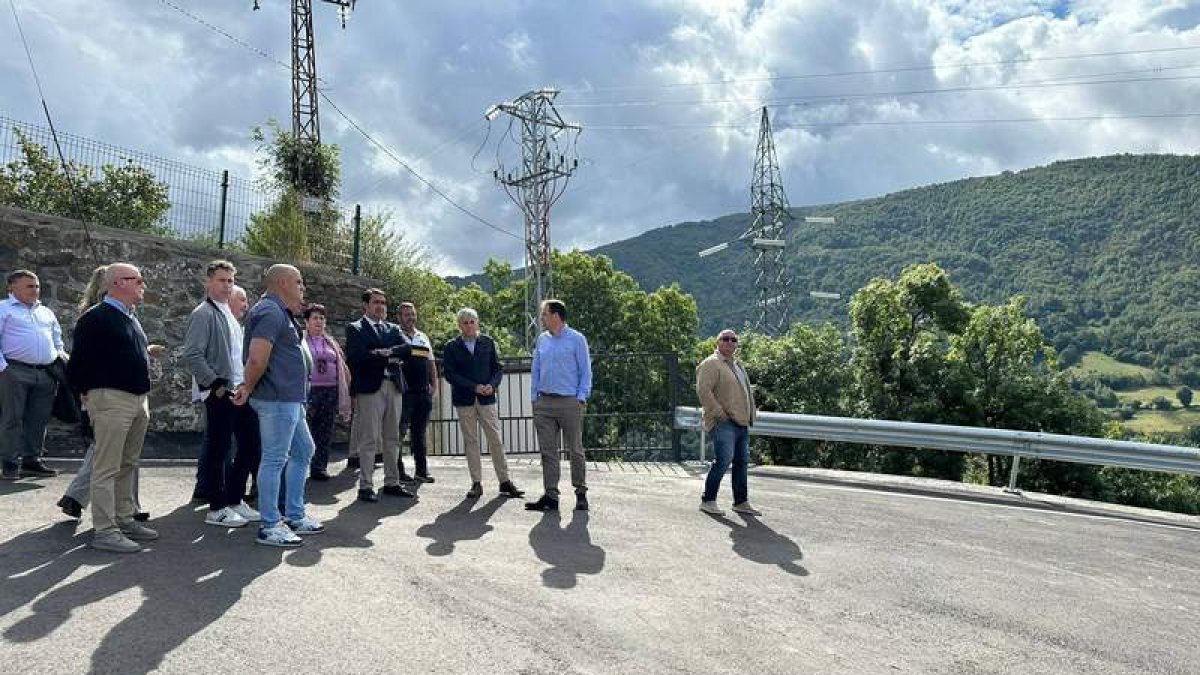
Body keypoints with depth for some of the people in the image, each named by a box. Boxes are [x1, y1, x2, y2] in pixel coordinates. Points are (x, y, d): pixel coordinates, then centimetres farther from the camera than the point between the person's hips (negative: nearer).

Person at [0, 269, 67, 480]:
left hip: (46, 373, 5)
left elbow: (57, 338, 31)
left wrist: (60, 353, 14)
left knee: (39, 419, 7)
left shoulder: (46, 312, 22)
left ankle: (32, 459, 15)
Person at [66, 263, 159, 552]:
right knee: (107, 468, -4)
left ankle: (125, 520, 26)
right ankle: (104, 531, 1)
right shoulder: (95, 318, -11)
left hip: (138, 398, 9)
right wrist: (87, 392, -7)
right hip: (111, 398, -9)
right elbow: (80, 359, -12)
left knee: (128, 465, 16)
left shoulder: (131, 318, 17)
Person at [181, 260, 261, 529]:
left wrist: (246, 383, 14)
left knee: (251, 443, 11)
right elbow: (191, 356, -17)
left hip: (240, 391, 9)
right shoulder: (203, 314, -8)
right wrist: (216, 384, -18)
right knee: (218, 449, 0)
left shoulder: (229, 314, 18)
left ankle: (234, 499, 23)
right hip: (219, 393, -9)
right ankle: (217, 508, 10)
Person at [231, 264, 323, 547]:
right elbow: (257, 358, -24)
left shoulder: (279, 312, 18)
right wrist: (249, 389, -10)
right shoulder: (271, 312, -15)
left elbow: (258, 360, 22)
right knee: (275, 459, -4)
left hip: (290, 399, 11)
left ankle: (295, 516, 26)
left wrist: (248, 387, 10)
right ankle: (268, 527, 5)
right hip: (277, 399, -11)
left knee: (303, 451, 17)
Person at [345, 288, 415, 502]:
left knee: (393, 439, 9)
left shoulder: (393, 329, 19)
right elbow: (357, 356, -13)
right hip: (369, 388, -6)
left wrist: (388, 352, -13)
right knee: (369, 440, -4)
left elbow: (408, 348, 3)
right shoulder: (355, 328, 3)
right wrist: (387, 358, -10)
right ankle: (366, 486, 1)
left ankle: (392, 483, 16)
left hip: (394, 387, 6)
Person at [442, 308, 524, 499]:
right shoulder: (451, 347, 3)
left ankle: (504, 481, 6)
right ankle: (476, 483, 10)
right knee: (470, 442, 3)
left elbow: (498, 368, 8)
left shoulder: (488, 343, 9)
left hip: (487, 398, 1)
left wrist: (492, 385, -11)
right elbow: (449, 374, -5)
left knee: (496, 440, -1)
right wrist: (474, 387, -13)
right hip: (464, 400, -1)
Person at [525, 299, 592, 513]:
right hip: (544, 403, 5)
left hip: (569, 402, -5)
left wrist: (581, 399, -10)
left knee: (575, 449, 3)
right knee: (548, 451, 4)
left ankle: (581, 493, 16)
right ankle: (551, 496, 8)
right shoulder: (541, 340, 12)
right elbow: (536, 371, 16)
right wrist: (534, 398, 8)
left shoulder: (576, 339, -2)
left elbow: (586, 372, -2)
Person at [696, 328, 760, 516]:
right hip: (724, 423, -9)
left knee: (742, 462, 10)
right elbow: (703, 390, -18)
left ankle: (741, 502, 20)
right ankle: (708, 500, -6)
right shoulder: (711, 363, -7)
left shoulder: (737, 365, 22)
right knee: (724, 459, -15)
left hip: (742, 423, 9)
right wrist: (719, 413, -20)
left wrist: (750, 416, 20)